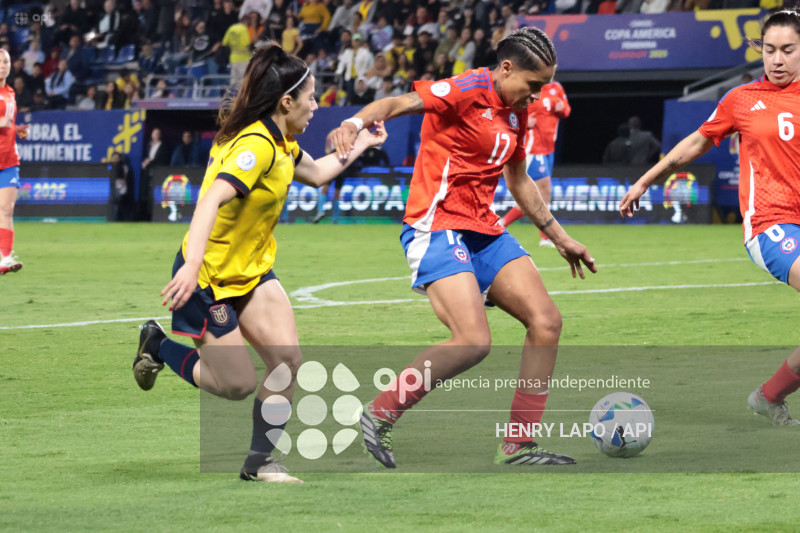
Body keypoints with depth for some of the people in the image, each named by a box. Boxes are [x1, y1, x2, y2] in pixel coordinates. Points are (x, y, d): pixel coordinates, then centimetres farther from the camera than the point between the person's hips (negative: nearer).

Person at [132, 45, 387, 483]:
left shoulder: (279, 142, 4)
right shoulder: (256, 145, -26)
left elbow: (315, 174, 27)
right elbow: (212, 200, -39)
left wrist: (360, 145, 29)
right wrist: (192, 265, -50)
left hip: (252, 269, 9)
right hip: (208, 276, -9)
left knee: (286, 359, -7)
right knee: (238, 384, -2)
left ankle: (259, 461, 7)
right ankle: (158, 344, 23)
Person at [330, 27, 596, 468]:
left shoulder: (516, 114, 16)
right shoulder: (469, 90, -10)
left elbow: (519, 182, 29)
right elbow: (399, 103, -20)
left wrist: (559, 237, 33)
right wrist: (356, 123, -40)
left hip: (483, 230, 9)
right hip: (437, 228, -9)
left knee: (546, 322, 0)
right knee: (473, 342, -23)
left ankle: (518, 446, 7)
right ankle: (380, 415, -6)